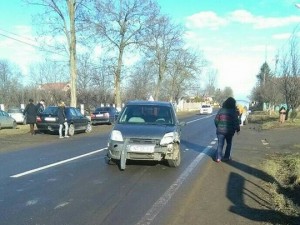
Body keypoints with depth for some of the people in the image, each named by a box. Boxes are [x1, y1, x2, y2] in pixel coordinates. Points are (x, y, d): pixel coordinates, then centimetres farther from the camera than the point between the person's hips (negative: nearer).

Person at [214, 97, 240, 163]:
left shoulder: (221, 110, 1)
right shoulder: (233, 111, -7)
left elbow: (216, 120, 3)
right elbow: (236, 121, -7)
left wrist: (218, 127, 18)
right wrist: (237, 129, 8)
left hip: (220, 130, 2)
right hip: (229, 131, -1)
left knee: (220, 144, 5)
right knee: (229, 144, 17)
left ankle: (218, 158, -3)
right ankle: (226, 157, 17)